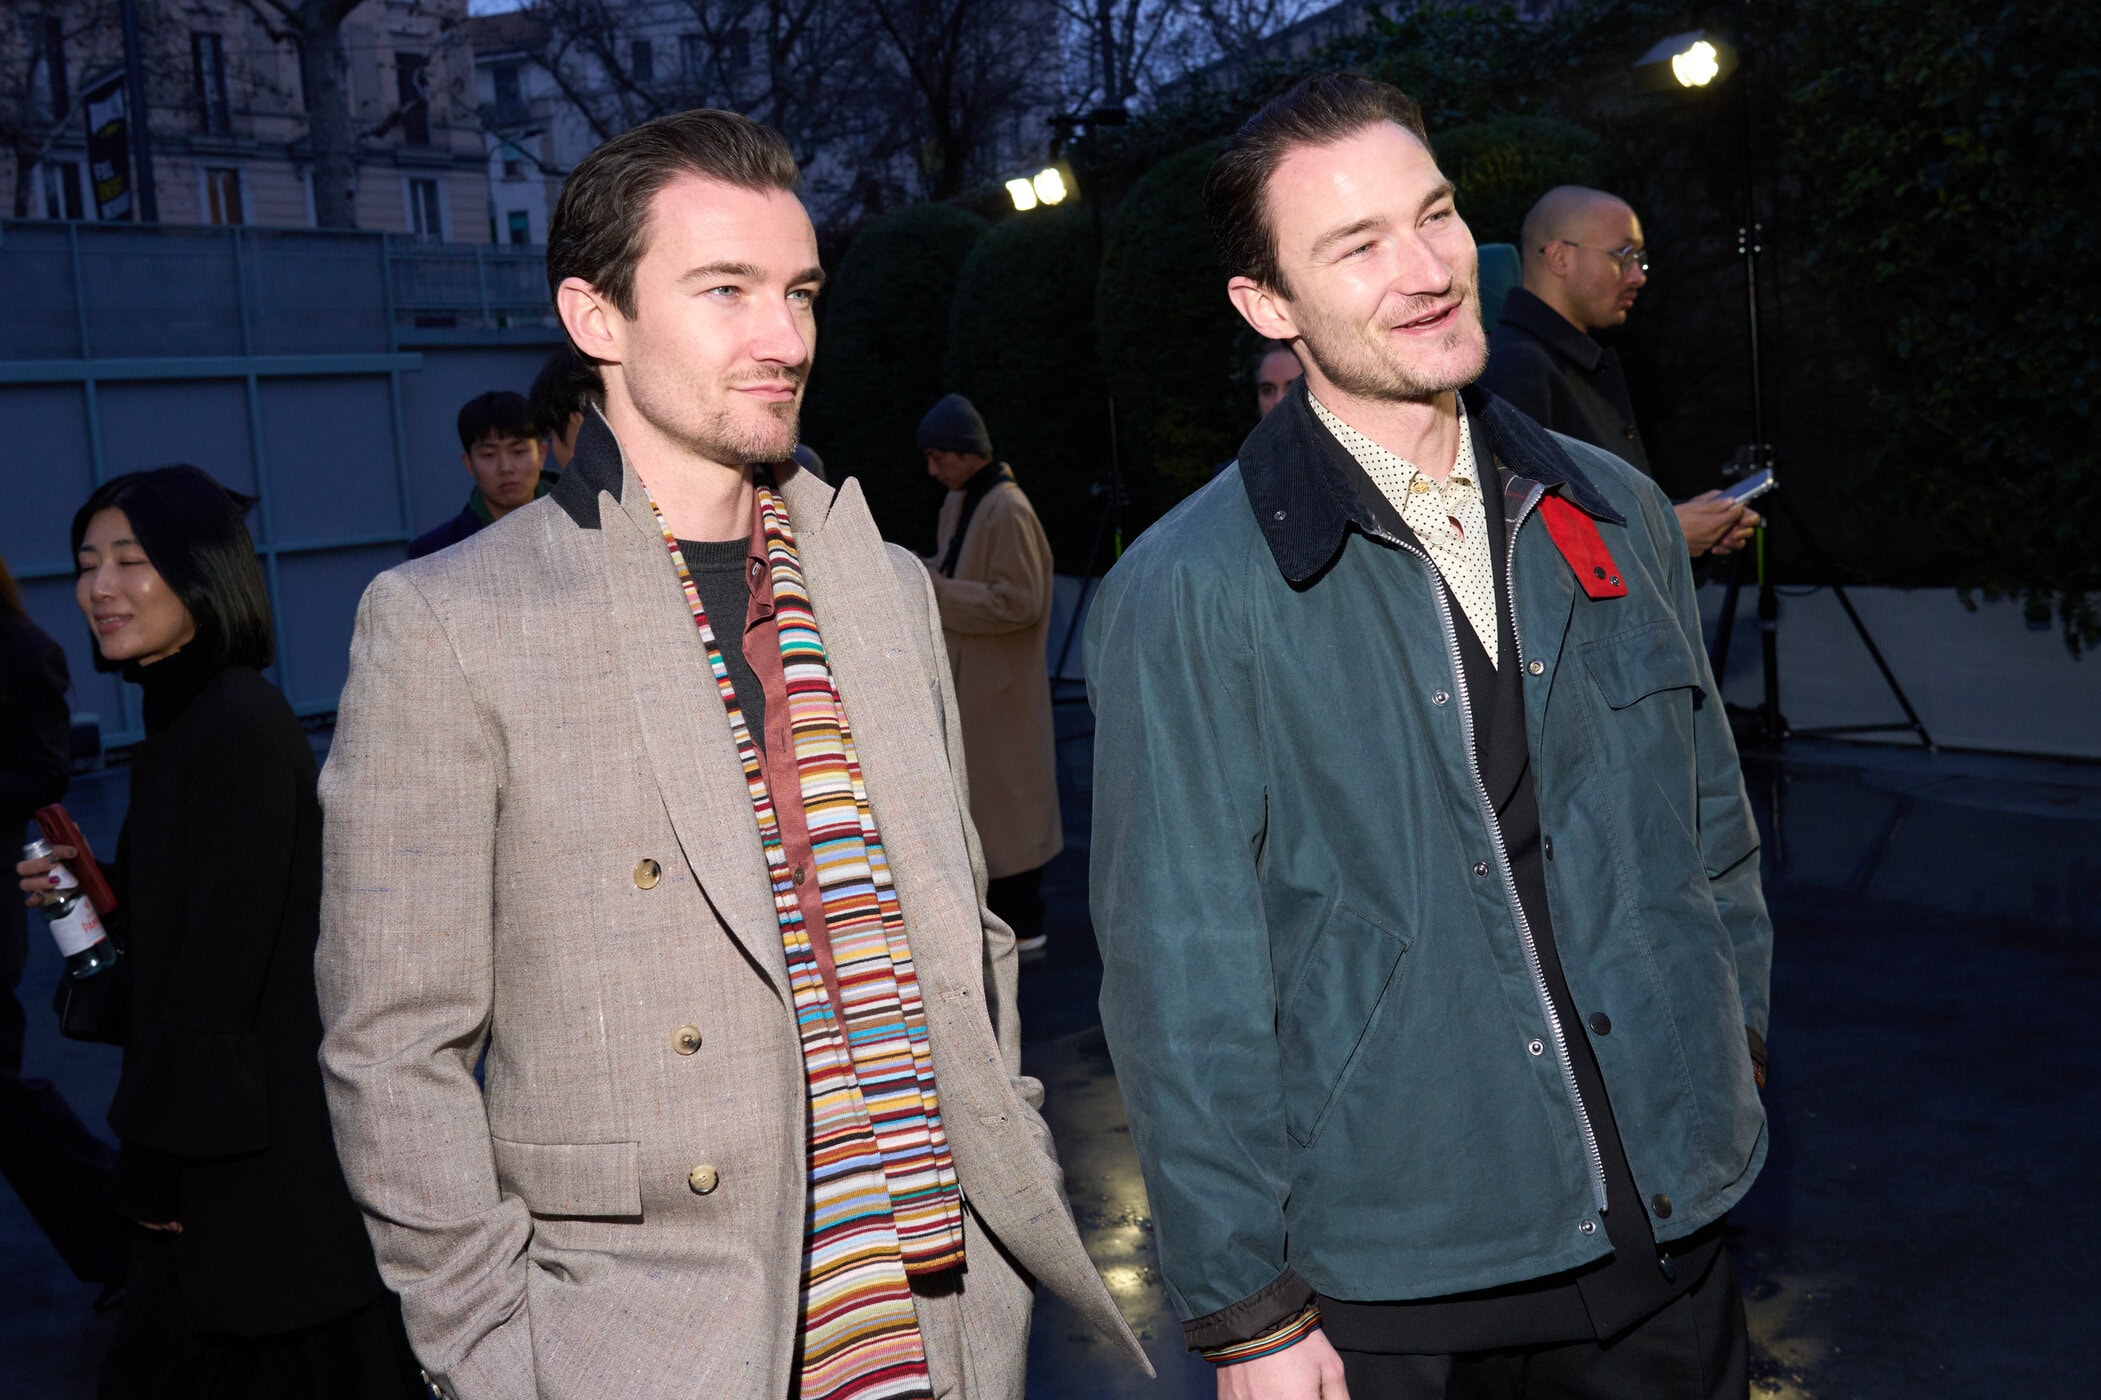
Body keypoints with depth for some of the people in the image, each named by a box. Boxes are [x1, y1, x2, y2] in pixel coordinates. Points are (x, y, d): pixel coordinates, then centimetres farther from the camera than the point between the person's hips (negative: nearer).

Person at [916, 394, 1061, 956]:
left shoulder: (1007, 512, -19)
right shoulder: (959, 502, 10)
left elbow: (1019, 602, -22)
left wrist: (935, 588, -20)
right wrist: (925, 570, 1)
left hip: (999, 685, -9)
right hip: (966, 677, 10)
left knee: (1006, 795, -1)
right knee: (976, 793, 15)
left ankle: (1024, 926, 8)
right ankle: (999, 907, 27)